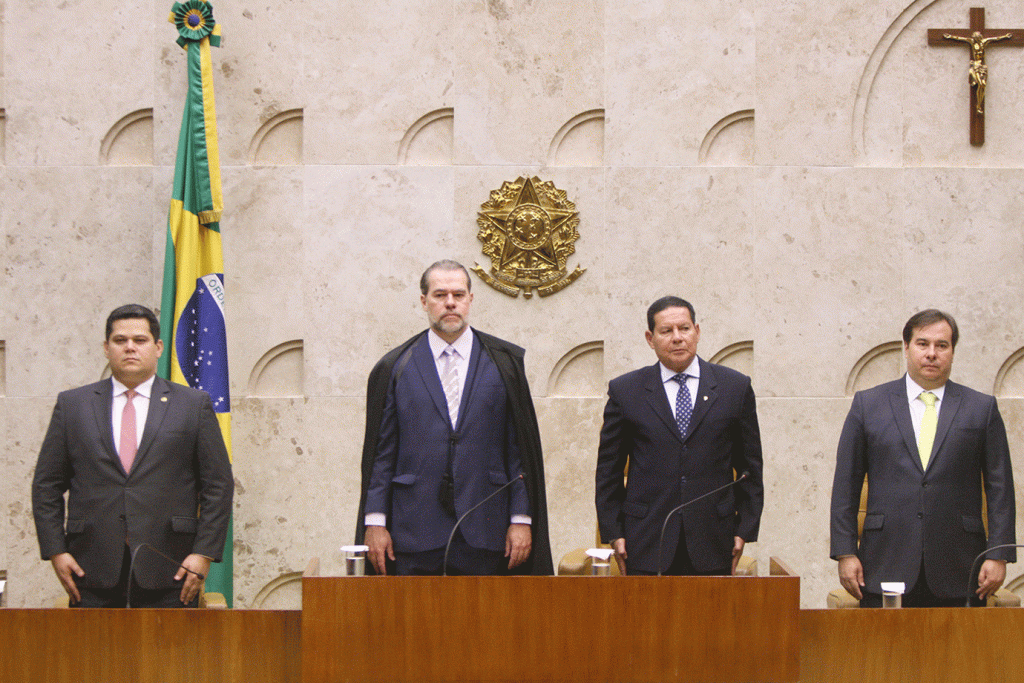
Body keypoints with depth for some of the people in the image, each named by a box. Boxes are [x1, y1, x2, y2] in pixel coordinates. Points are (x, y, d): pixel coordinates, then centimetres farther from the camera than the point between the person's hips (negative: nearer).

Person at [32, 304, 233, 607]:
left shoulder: (194, 405, 9)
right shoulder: (72, 405, 13)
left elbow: (218, 485, 6)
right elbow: (46, 485, 12)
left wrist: (203, 553, -4)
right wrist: (56, 551, 1)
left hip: (168, 573, -1)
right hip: (93, 571, 1)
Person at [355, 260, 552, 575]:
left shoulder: (505, 363, 7)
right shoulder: (394, 368, 8)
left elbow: (521, 449, 5)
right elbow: (381, 452, 6)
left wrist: (521, 519, -1)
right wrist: (375, 522, -1)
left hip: (484, 532, 0)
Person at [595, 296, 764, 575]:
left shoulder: (735, 387, 8)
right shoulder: (625, 391, 6)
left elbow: (750, 468, 10)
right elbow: (608, 471, 8)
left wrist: (744, 530, 4)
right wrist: (613, 533, 1)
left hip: (712, 543, 1)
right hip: (647, 542, 0)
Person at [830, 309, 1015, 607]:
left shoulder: (982, 409, 9)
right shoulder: (868, 404, 9)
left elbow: (1000, 489, 7)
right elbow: (846, 485, 7)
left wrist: (998, 556, -2)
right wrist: (845, 552, 0)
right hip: (886, 568, 0)